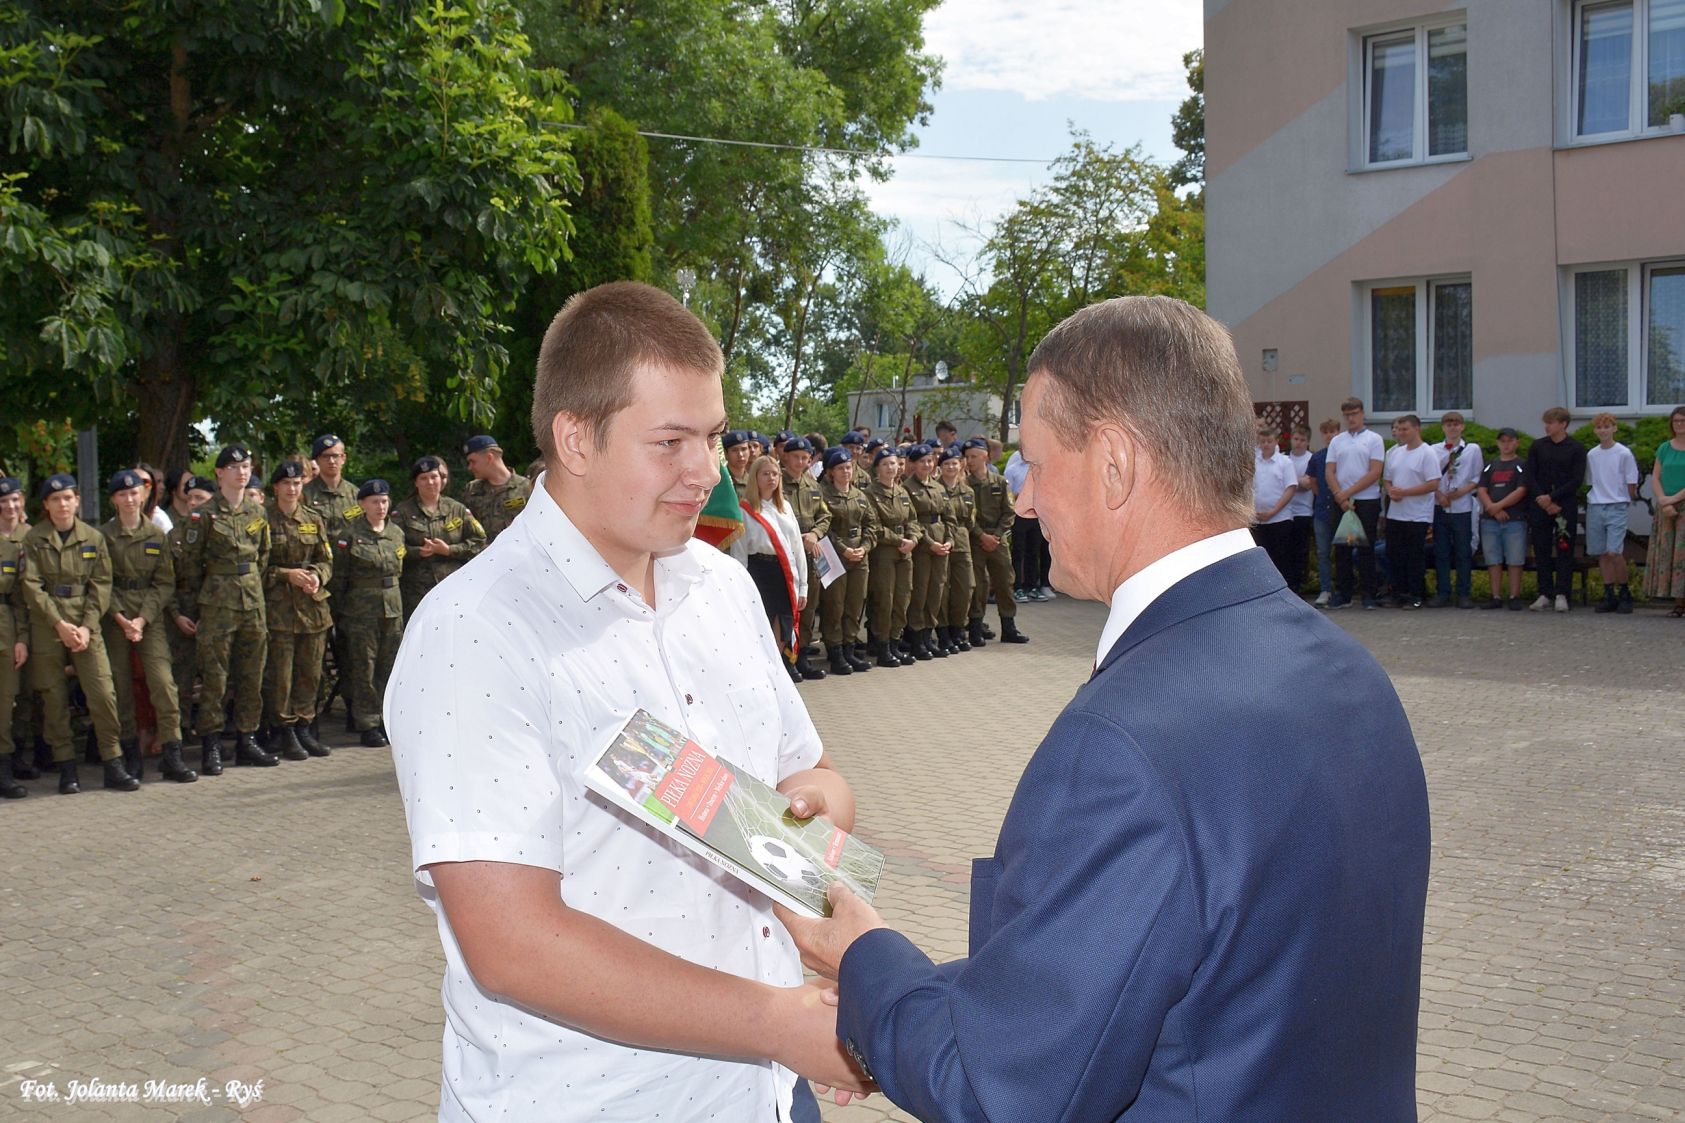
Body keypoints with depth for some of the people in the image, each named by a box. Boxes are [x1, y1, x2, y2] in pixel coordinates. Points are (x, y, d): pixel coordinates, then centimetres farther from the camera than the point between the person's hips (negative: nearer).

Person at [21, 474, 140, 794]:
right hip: (46, 627, -1)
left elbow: (101, 585, 4)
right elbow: (31, 586, -3)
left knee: (103, 693, -8)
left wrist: (87, 626, -7)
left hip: (86, 626, 1)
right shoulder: (34, 539, 2)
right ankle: (66, 769, 11)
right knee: (54, 700, 2)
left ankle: (114, 765, -1)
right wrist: (59, 624, -12)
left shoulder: (94, 538, 7)